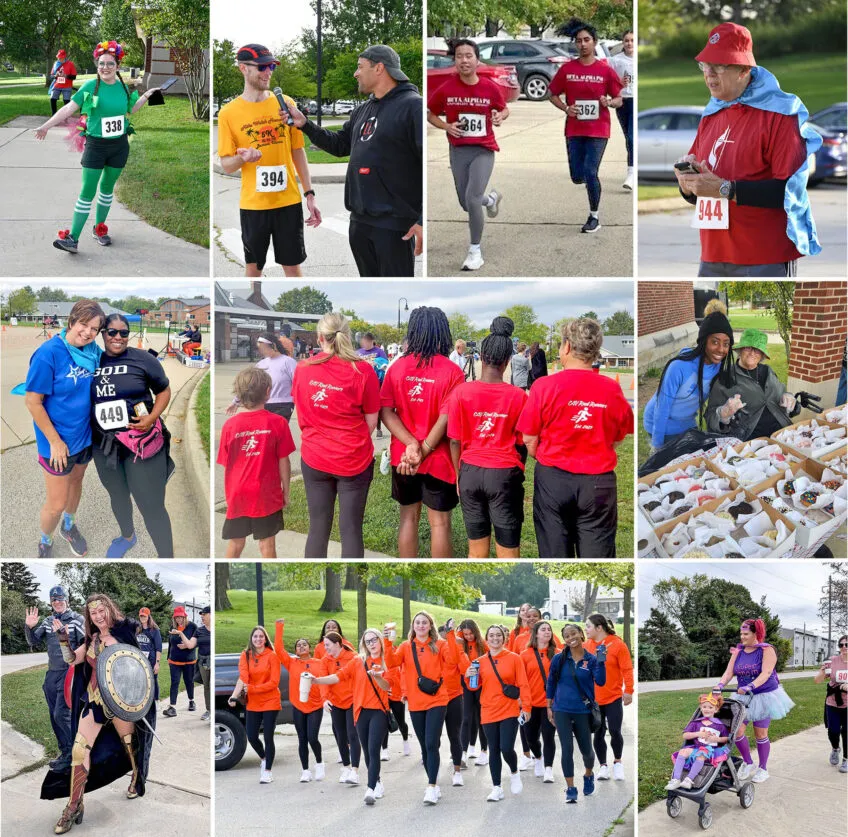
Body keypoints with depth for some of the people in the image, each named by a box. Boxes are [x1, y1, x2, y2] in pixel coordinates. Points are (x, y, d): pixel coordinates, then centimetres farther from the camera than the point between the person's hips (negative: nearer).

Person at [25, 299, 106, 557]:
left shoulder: (93, 352, -8)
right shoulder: (49, 353, -25)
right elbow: (32, 402, -20)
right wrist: (55, 441, -18)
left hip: (85, 436, 5)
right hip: (59, 441, -5)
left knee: (76, 482, 27)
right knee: (57, 503, 5)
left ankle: (68, 526, 53)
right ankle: (45, 542, 33)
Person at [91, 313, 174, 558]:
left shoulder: (143, 359, -8)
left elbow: (164, 390, 2)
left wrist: (152, 417, -14)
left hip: (141, 443, -4)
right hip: (104, 445, 4)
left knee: (152, 507, -6)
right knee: (117, 496, 26)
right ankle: (127, 536, 53)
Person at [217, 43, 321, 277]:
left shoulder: (285, 104, 2)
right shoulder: (228, 113, -4)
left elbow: (298, 151, 8)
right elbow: (226, 165, -1)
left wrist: (310, 194, 3)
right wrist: (242, 158, -24)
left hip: (289, 201, 1)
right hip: (252, 204, -1)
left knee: (292, 265, 7)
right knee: (253, 267, 10)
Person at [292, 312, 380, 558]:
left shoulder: (302, 369, -3)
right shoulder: (362, 370, -10)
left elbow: (302, 413, 10)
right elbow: (371, 421, -4)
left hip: (314, 458, 2)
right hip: (354, 460, -2)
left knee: (318, 528, 10)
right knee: (351, 529, 4)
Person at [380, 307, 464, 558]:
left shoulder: (397, 367, -1)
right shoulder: (451, 371, -12)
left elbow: (386, 411, -8)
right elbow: (446, 419, -18)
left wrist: (411, 445, -14)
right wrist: (422, 452, -15)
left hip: (404, 457, 4)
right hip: (438, 458, -3)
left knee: (408, 517, 14)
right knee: (439, 522, 6)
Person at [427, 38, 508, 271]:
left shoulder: (490, 87, -8)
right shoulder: (445, 89, -8)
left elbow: (504, 109, 10)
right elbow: (430, 114, 6)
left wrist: (500, 117, -13)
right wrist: (446, 126, -12)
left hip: (484, 150, -2)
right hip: (458, 151, 2)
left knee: (472, 198, -19)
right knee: (466, 204, 12)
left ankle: (475, 252, -2)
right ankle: (491, 199, 50)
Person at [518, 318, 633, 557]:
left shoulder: (545, 386, -11)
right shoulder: (612, 389, -5)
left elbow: (529, 440, -5)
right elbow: (619, 437, 7)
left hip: (553, 479, -1)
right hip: (599, 483, 1)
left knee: (554, 554, 10)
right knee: (597, 554, 5)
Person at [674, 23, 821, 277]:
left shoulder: (779, 113, -7)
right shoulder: (711, 115, 16)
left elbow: (790, 191, -17)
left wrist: (725, 189, -20)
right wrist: (688, 184, -3)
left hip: (766, 262, -7)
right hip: (713, 260, 7)